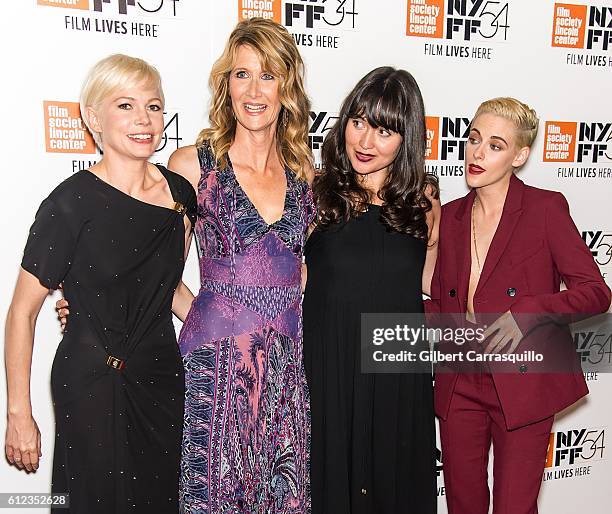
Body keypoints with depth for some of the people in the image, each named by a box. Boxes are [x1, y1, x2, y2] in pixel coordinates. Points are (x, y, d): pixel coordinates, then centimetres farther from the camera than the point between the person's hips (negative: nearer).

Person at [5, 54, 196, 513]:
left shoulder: (180, 192, 0)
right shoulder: (71, 203, -15)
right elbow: (22, 312, -10)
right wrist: (19, 414, -8)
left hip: (163, 377, 5)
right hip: (91, 388, -5)